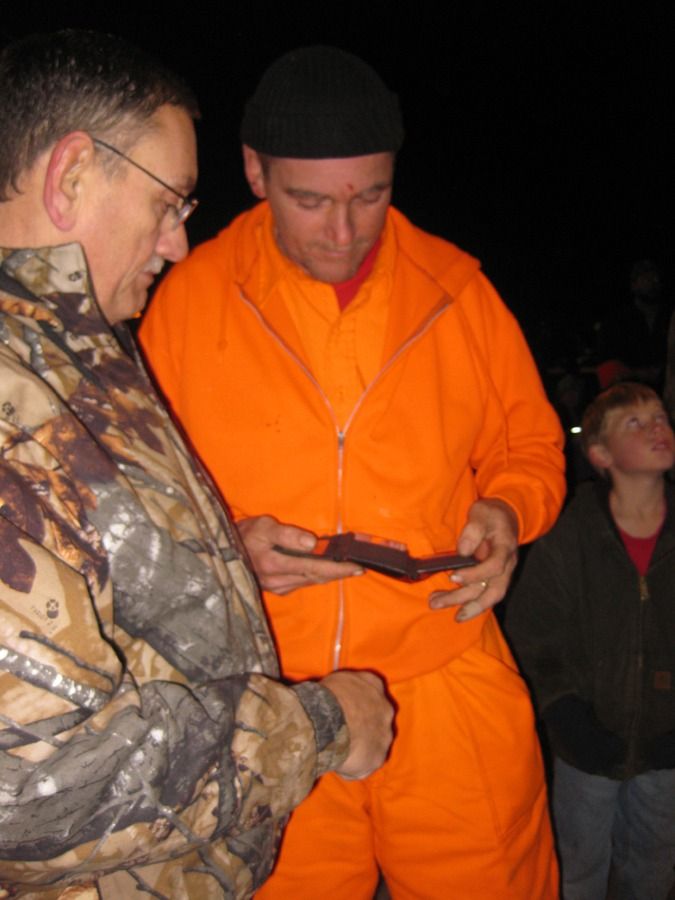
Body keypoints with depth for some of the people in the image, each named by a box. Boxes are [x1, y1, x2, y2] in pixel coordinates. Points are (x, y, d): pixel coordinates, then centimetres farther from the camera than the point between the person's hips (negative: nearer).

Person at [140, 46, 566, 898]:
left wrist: (507, 511, -8)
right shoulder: (188, 297, -2)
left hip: (448, 685, 1)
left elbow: (530, 444, 12)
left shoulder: (456, 286, 1)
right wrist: (224, 542, -14)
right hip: (259, 697, 0)